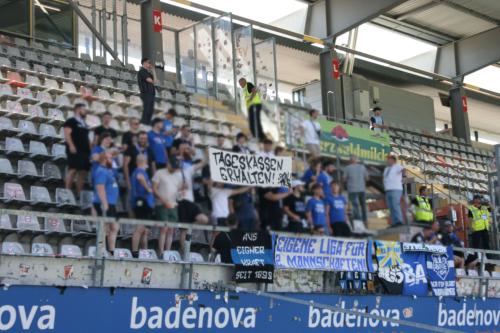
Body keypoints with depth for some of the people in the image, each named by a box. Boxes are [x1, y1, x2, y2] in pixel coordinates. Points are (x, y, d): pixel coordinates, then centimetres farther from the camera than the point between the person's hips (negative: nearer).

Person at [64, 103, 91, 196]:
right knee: (73, 170, -15)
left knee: (83, 172, 3)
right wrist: (71, 145, -21)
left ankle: (79, 194, 4)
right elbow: (67, 134, -10)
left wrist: (90, 148, 19)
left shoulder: (84, 124, 24)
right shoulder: (71, 121, 0)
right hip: (75, 150, -8)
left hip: (85, 150, 8)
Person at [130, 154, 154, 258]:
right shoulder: (141, 171, -11)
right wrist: (148, 188, -23)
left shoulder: (136, 171, 21)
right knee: (140, 228, -13)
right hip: (143, 202, -10)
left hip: (140, 204, 10)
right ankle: (134, 252, -17)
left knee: (145, 230, 14)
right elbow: (140, 177, -36)